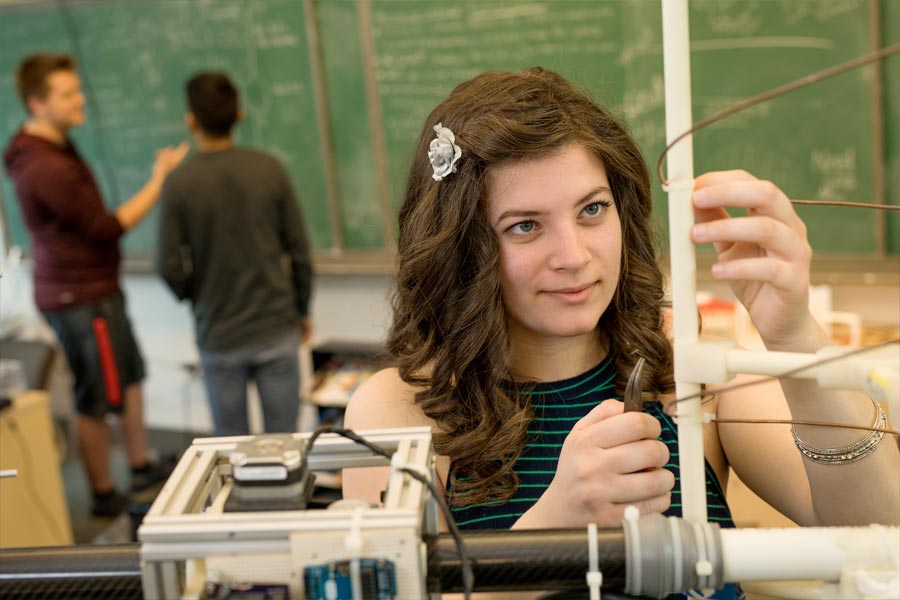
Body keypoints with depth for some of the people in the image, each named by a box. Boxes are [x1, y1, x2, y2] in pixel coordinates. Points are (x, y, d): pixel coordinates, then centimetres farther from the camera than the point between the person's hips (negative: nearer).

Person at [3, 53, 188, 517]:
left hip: (93, 288, 10)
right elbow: (108, 227, -23)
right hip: (80, 298, -10)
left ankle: (142, 468, 35)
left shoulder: (52, 147, 7)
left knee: (130, 375, 21)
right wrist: (159, 178, -19)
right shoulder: (46, 168, -26)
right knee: (97, 400, 3)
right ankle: (104, 496, 19)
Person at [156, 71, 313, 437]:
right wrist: (302, 310, 13)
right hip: (277, 327, 1)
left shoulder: (179, 183, -10)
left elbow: (170, 268, -9)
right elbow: (298, 249, -1)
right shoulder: (269, 170, -6)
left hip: (219, 336, -1)